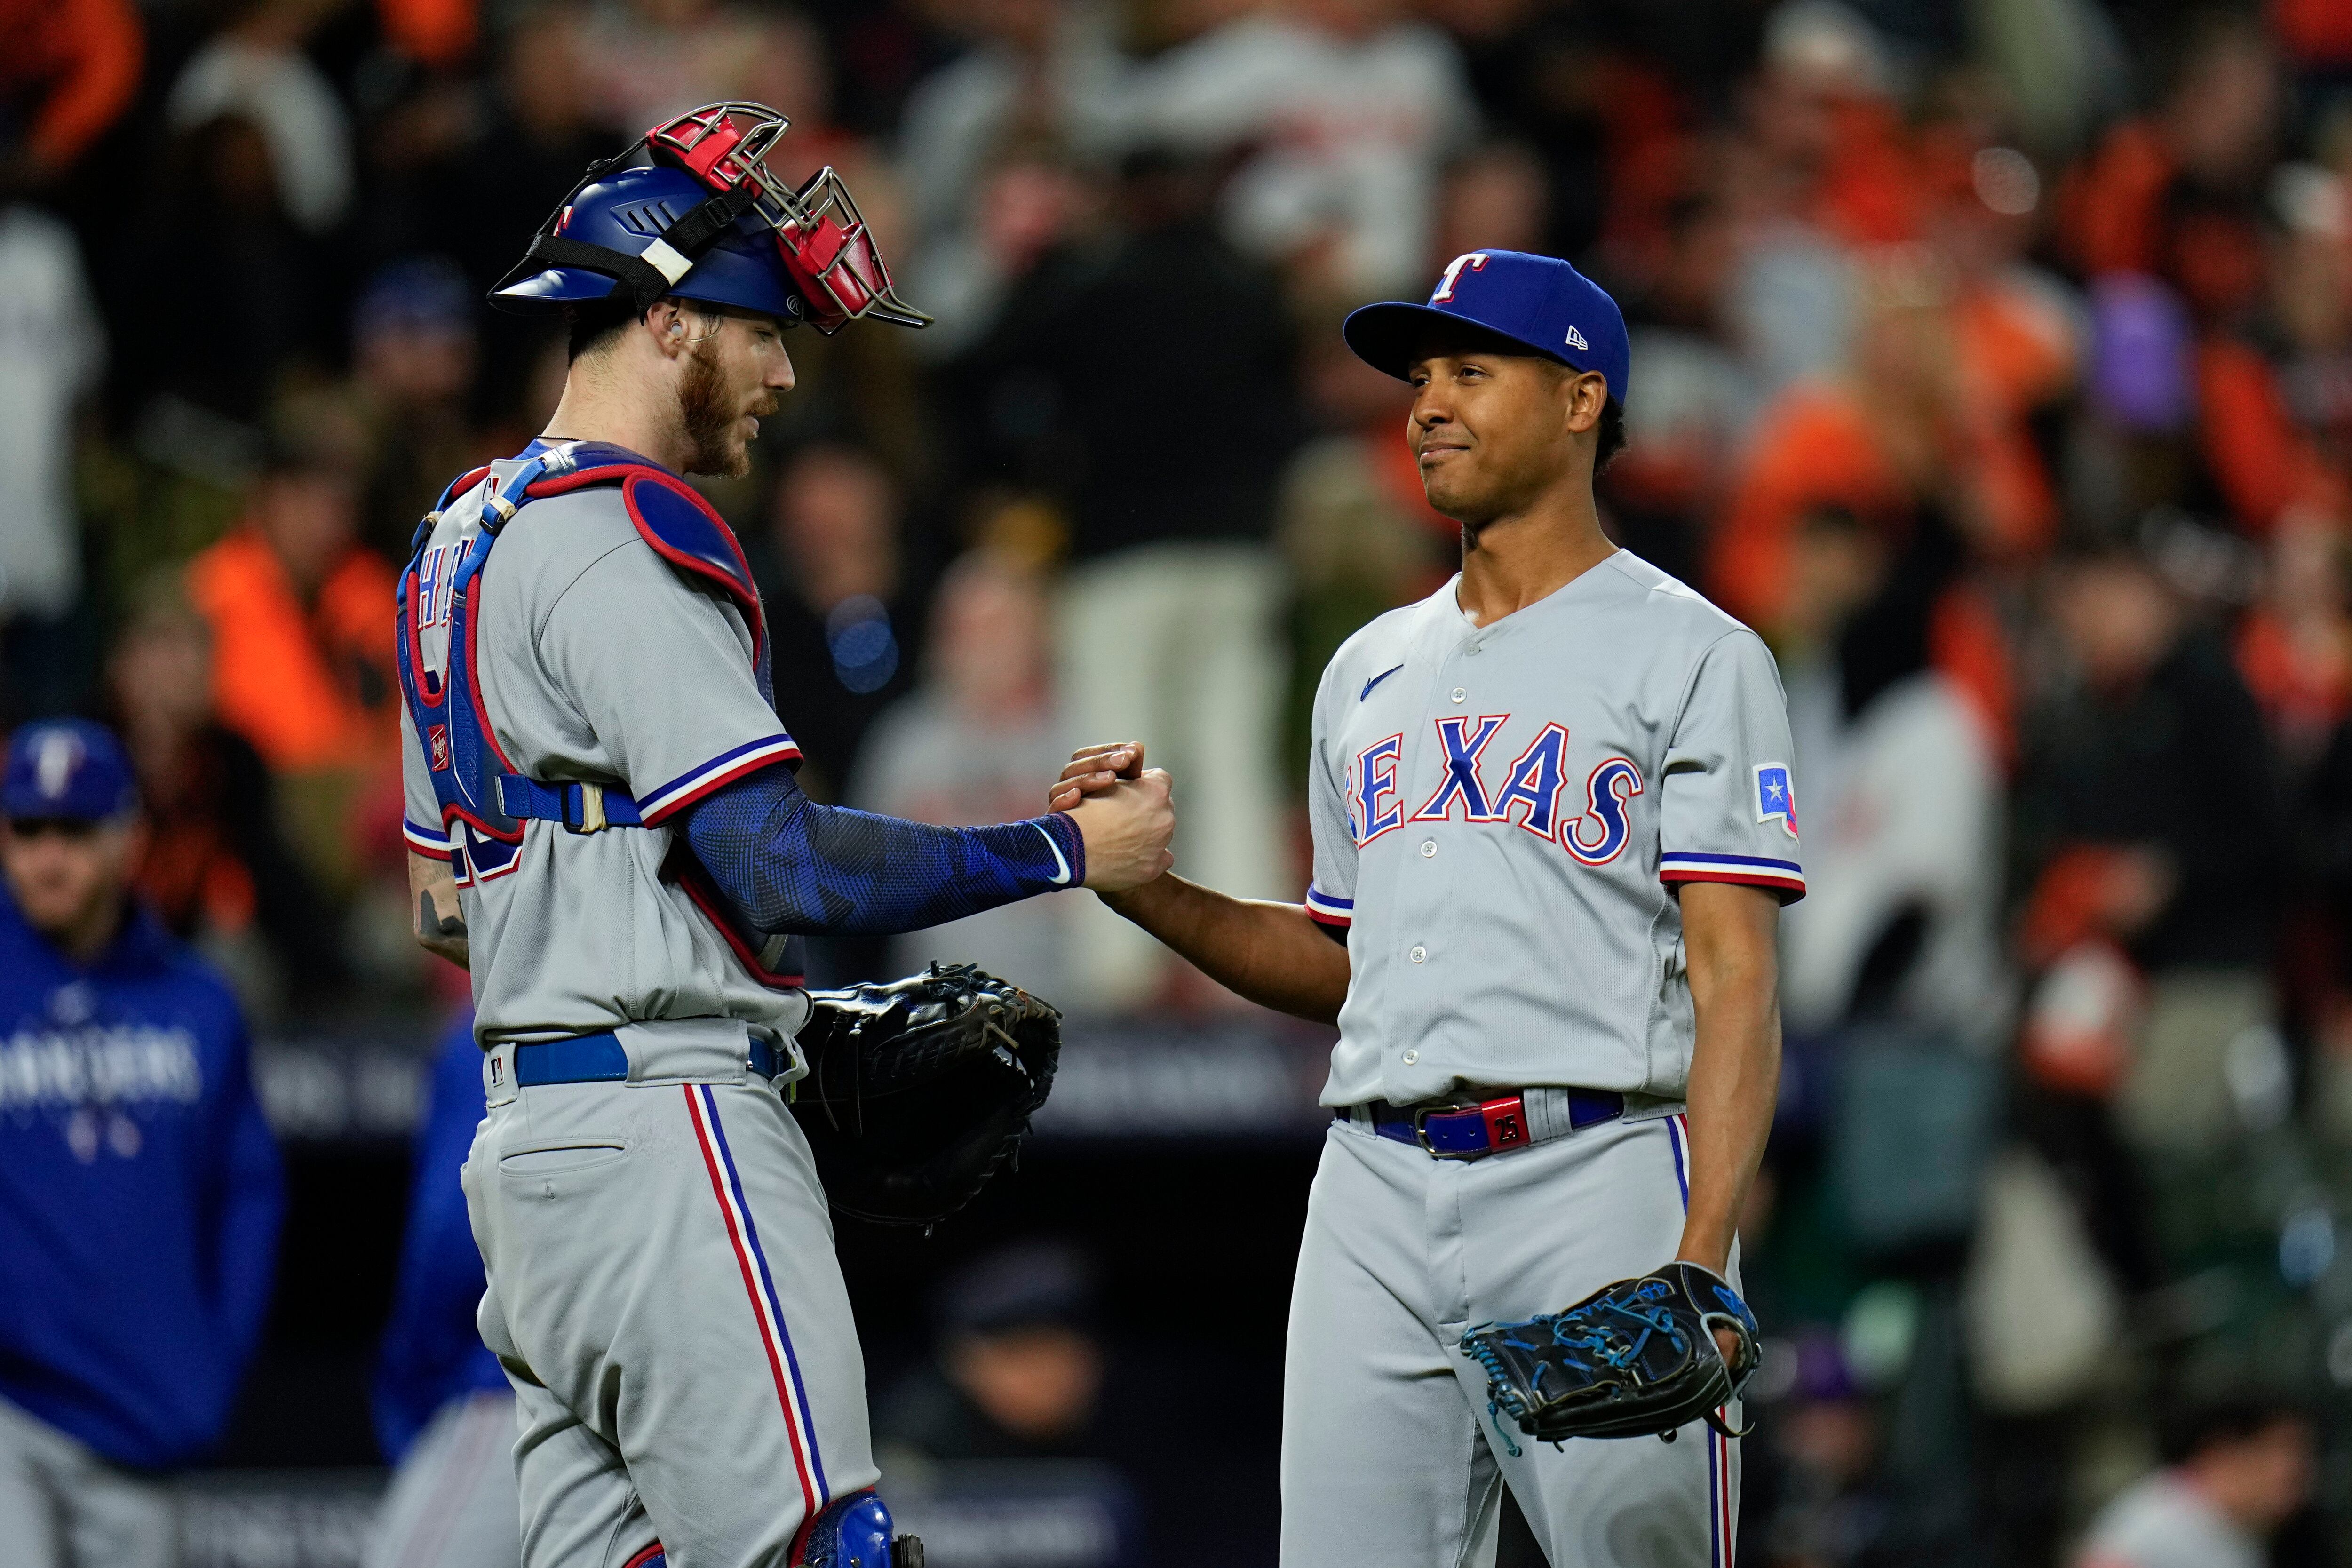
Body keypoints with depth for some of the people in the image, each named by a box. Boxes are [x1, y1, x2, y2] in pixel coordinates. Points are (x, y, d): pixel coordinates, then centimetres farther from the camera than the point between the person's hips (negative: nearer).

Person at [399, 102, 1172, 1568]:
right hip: (667, 1130, -10)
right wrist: (1070, 850, -9)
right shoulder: (622, 542, -12)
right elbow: (783, 866, -19)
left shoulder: (464, 537, 20)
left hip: (530, 1136, 10)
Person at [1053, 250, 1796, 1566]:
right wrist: (1145, 889, 10)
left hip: (1595, 1183, -6)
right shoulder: (1371, 670, 22)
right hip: (1377, 1200, 6)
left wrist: (1699, 1261, -18)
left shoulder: (1692, 655, 2)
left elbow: (1735, 978, -6)